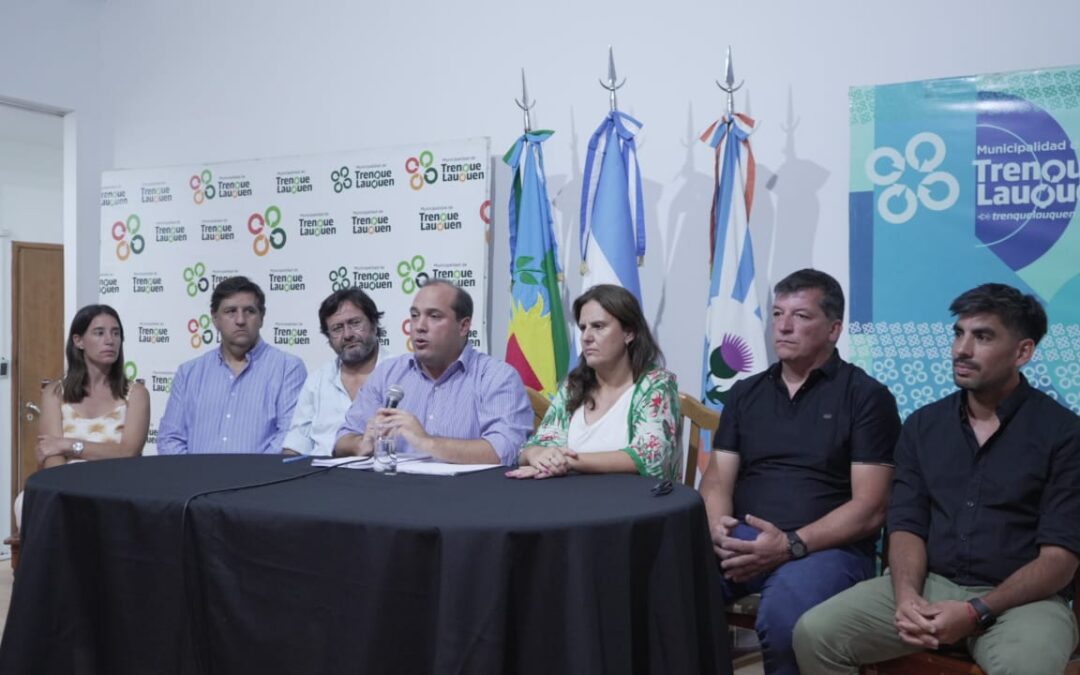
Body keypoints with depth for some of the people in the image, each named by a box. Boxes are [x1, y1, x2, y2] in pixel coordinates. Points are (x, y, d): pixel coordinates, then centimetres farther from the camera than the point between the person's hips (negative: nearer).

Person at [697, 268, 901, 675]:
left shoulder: (866, 396, 2)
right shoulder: (745, 393, 17)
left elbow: (869, 509, -5)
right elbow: (717, 480, 11)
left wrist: (792, 544, -18)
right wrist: (720, 530, -12)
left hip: (827, 546, -3)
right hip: (743, 540, 4)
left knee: (782, 617, -36)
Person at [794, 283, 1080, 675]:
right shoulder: (923, 425, 10)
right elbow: (907, 525, 6)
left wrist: (977, 612, -20)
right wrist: (906, 596, -14)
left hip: (1022, 598, -3)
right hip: (928, 585, 3)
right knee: (815, 633, -17)